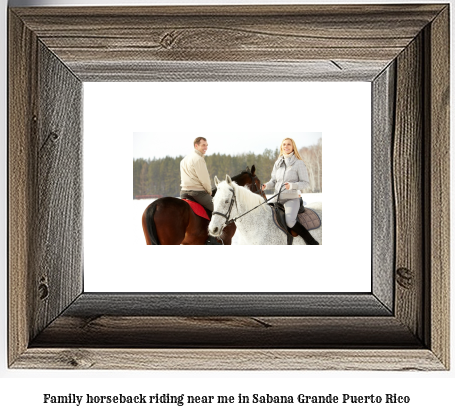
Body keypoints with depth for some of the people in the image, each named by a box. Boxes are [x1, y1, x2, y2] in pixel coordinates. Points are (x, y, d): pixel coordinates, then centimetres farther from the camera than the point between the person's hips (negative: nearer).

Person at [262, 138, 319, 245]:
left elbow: (305, 182, -6)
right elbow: (274, 181, 18)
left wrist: (292, 185, -24)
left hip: (292, 198, -7)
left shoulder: (299, 163, -5)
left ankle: (312, 243, -17)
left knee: (290, 222, -29)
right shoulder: (278, 163, 12)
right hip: (278, 199, 7)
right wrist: (266, 185, -4)